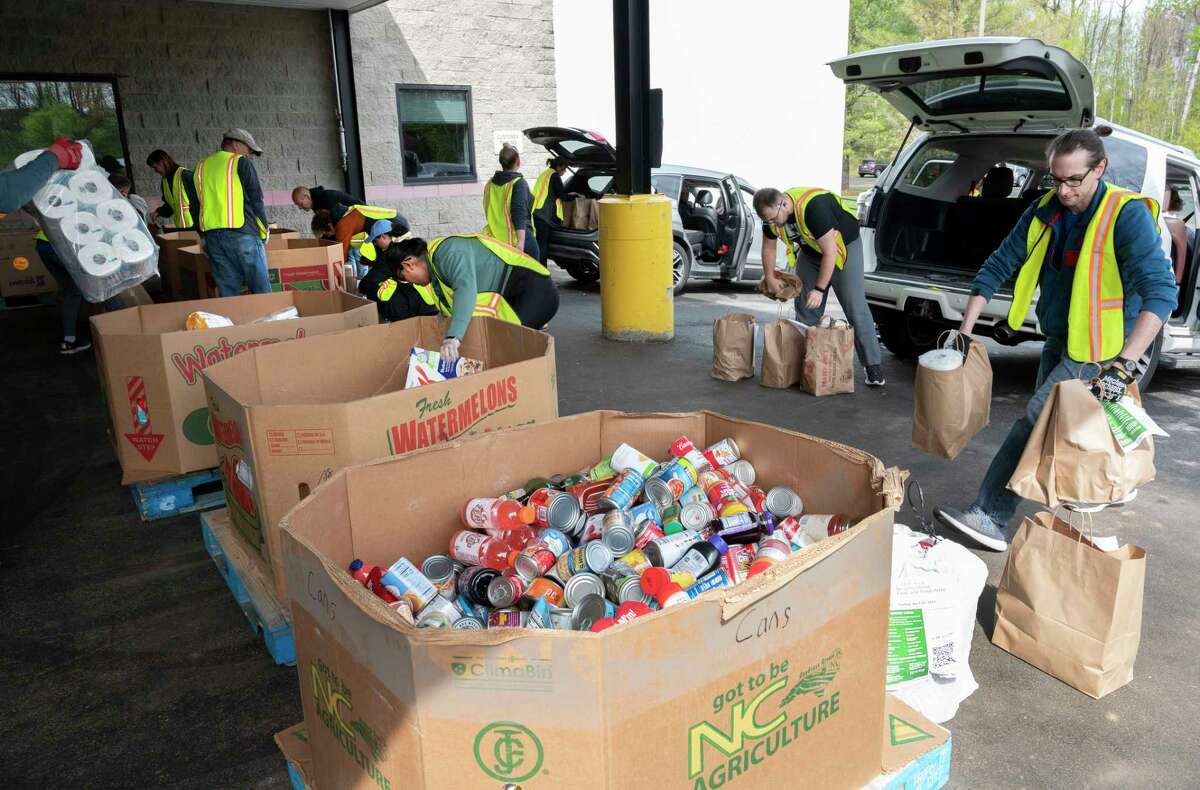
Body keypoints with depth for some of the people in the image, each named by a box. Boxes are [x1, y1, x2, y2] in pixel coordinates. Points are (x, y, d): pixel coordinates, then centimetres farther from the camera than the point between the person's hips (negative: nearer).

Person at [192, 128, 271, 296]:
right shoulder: (241, 163, 0)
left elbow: (196, 206, 21)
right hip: (242, 233, -6)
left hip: (212, 236, 6)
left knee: (227, 293, 7)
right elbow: (256, 201, -4)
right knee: (261, 291, -3)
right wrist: (263, 232, 6)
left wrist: (204, 237, 26)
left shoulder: (201, 167, 19)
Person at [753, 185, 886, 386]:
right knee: (805, 307, 3)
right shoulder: (772, 215, -15)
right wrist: (770, 278, 2)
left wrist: (820, 289, -30)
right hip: (810, 251, 7)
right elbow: (768, 247, 5)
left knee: (855, 308, -11)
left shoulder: (814, 207, -37)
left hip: (844, 245, -7)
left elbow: (830, 251, -33)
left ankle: (874, 366, -7)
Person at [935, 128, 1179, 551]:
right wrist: (965, 330, -6)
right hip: (1058, 342, 7)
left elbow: (1161, 291, -29)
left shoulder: (1128, 215, -21)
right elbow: (998, 266, 1)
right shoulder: (1045, 210, -2)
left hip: (1097, 350, -7)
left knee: (1032, 426, -13)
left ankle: (989, 519, -9)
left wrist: (1124, 365, -39)